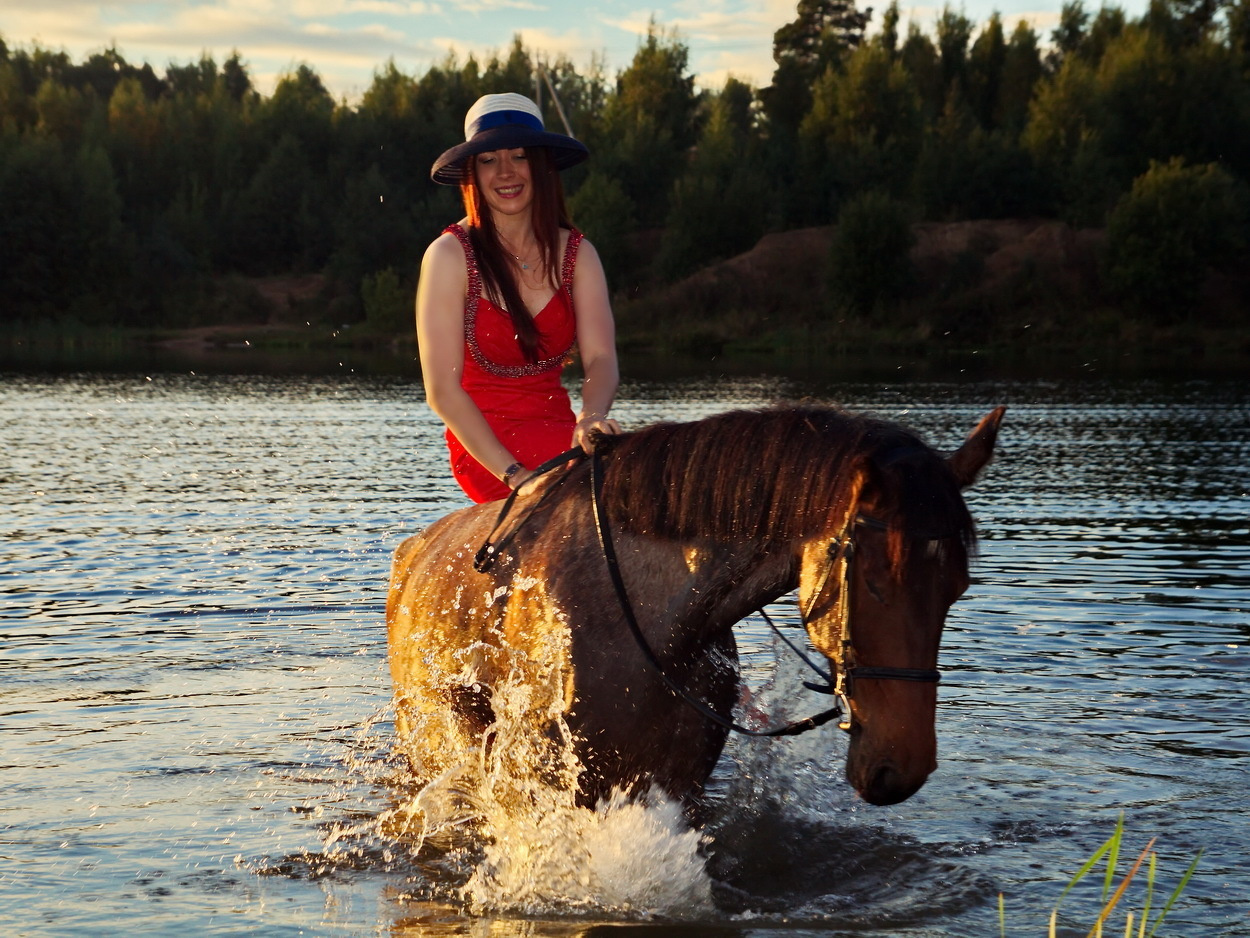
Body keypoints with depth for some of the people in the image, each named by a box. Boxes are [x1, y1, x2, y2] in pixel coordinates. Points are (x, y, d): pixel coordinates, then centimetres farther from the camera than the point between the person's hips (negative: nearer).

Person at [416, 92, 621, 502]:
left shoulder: (577, 254, 7)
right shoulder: (451, 255, -6)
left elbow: (600, 357, -6)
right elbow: (442, 391, -10)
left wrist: (592, 416, -30)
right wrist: (513, 474, -21)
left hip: (560, 433, 5)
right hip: (486, 448, -5)